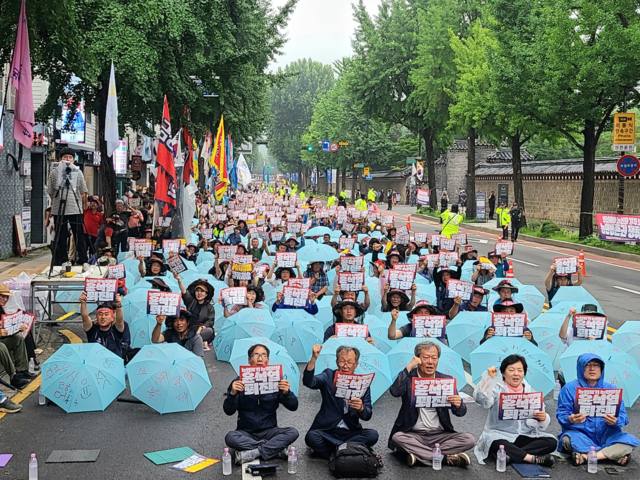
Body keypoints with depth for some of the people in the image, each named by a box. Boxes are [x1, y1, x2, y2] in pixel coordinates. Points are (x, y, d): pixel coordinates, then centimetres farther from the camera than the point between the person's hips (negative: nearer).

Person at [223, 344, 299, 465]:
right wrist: (232, 394, -28)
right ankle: (277, 450, -25)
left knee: (293, 432, -24)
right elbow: (228, 411, -9)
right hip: (246, 433, -1)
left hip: (269, 431, 1)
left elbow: (293, 407, -4)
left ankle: (253, 453, -27)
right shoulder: (240, 382, -5)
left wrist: (287, 393, -24)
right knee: (230, 437, -32)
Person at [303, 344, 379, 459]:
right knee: (311, 437, -31)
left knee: (372, 435, -24)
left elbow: (367, 416, -1)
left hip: (351, 432, 2)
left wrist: (361, 408, -25)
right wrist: (314, 358, -33)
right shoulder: (328, 376, 2)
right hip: (327, 430, -2)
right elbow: (308, 382, -18)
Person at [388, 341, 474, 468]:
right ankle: (447, 459, -26)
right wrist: (409, 367, -18)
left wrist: (458, 405, -21)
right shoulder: (408, 378, 2)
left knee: (469, 439, -20)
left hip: (440, 435, 2)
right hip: (414, 435, -2)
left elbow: (460, 413, 4)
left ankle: (418, 455, -21)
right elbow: (394, 391, -21)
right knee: (397, 438, -31)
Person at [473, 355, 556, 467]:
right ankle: (534, 458, -28)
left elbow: (541, 424, 7)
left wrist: (543, 418, -16)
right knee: (499, 445, -37)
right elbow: (482, 400, -21)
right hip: (500, 435, -4)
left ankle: (509, 456, -26)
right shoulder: (497, 389, 1)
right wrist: (489, 378, -26)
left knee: (551, 442, -19)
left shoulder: (530, 391, 10)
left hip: (525, 436, 5)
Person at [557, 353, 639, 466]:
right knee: (569, 440, -35)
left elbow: (622, 415, 2)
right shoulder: (570, 389, 1)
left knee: (630, 440, -24)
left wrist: (615, 421, -21)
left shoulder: (611, 389, 7)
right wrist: (571, 419, -26)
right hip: (580, 433, -2)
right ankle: (615, 454, -29)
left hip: (606, 435, 2)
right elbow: (561, 415, -3)